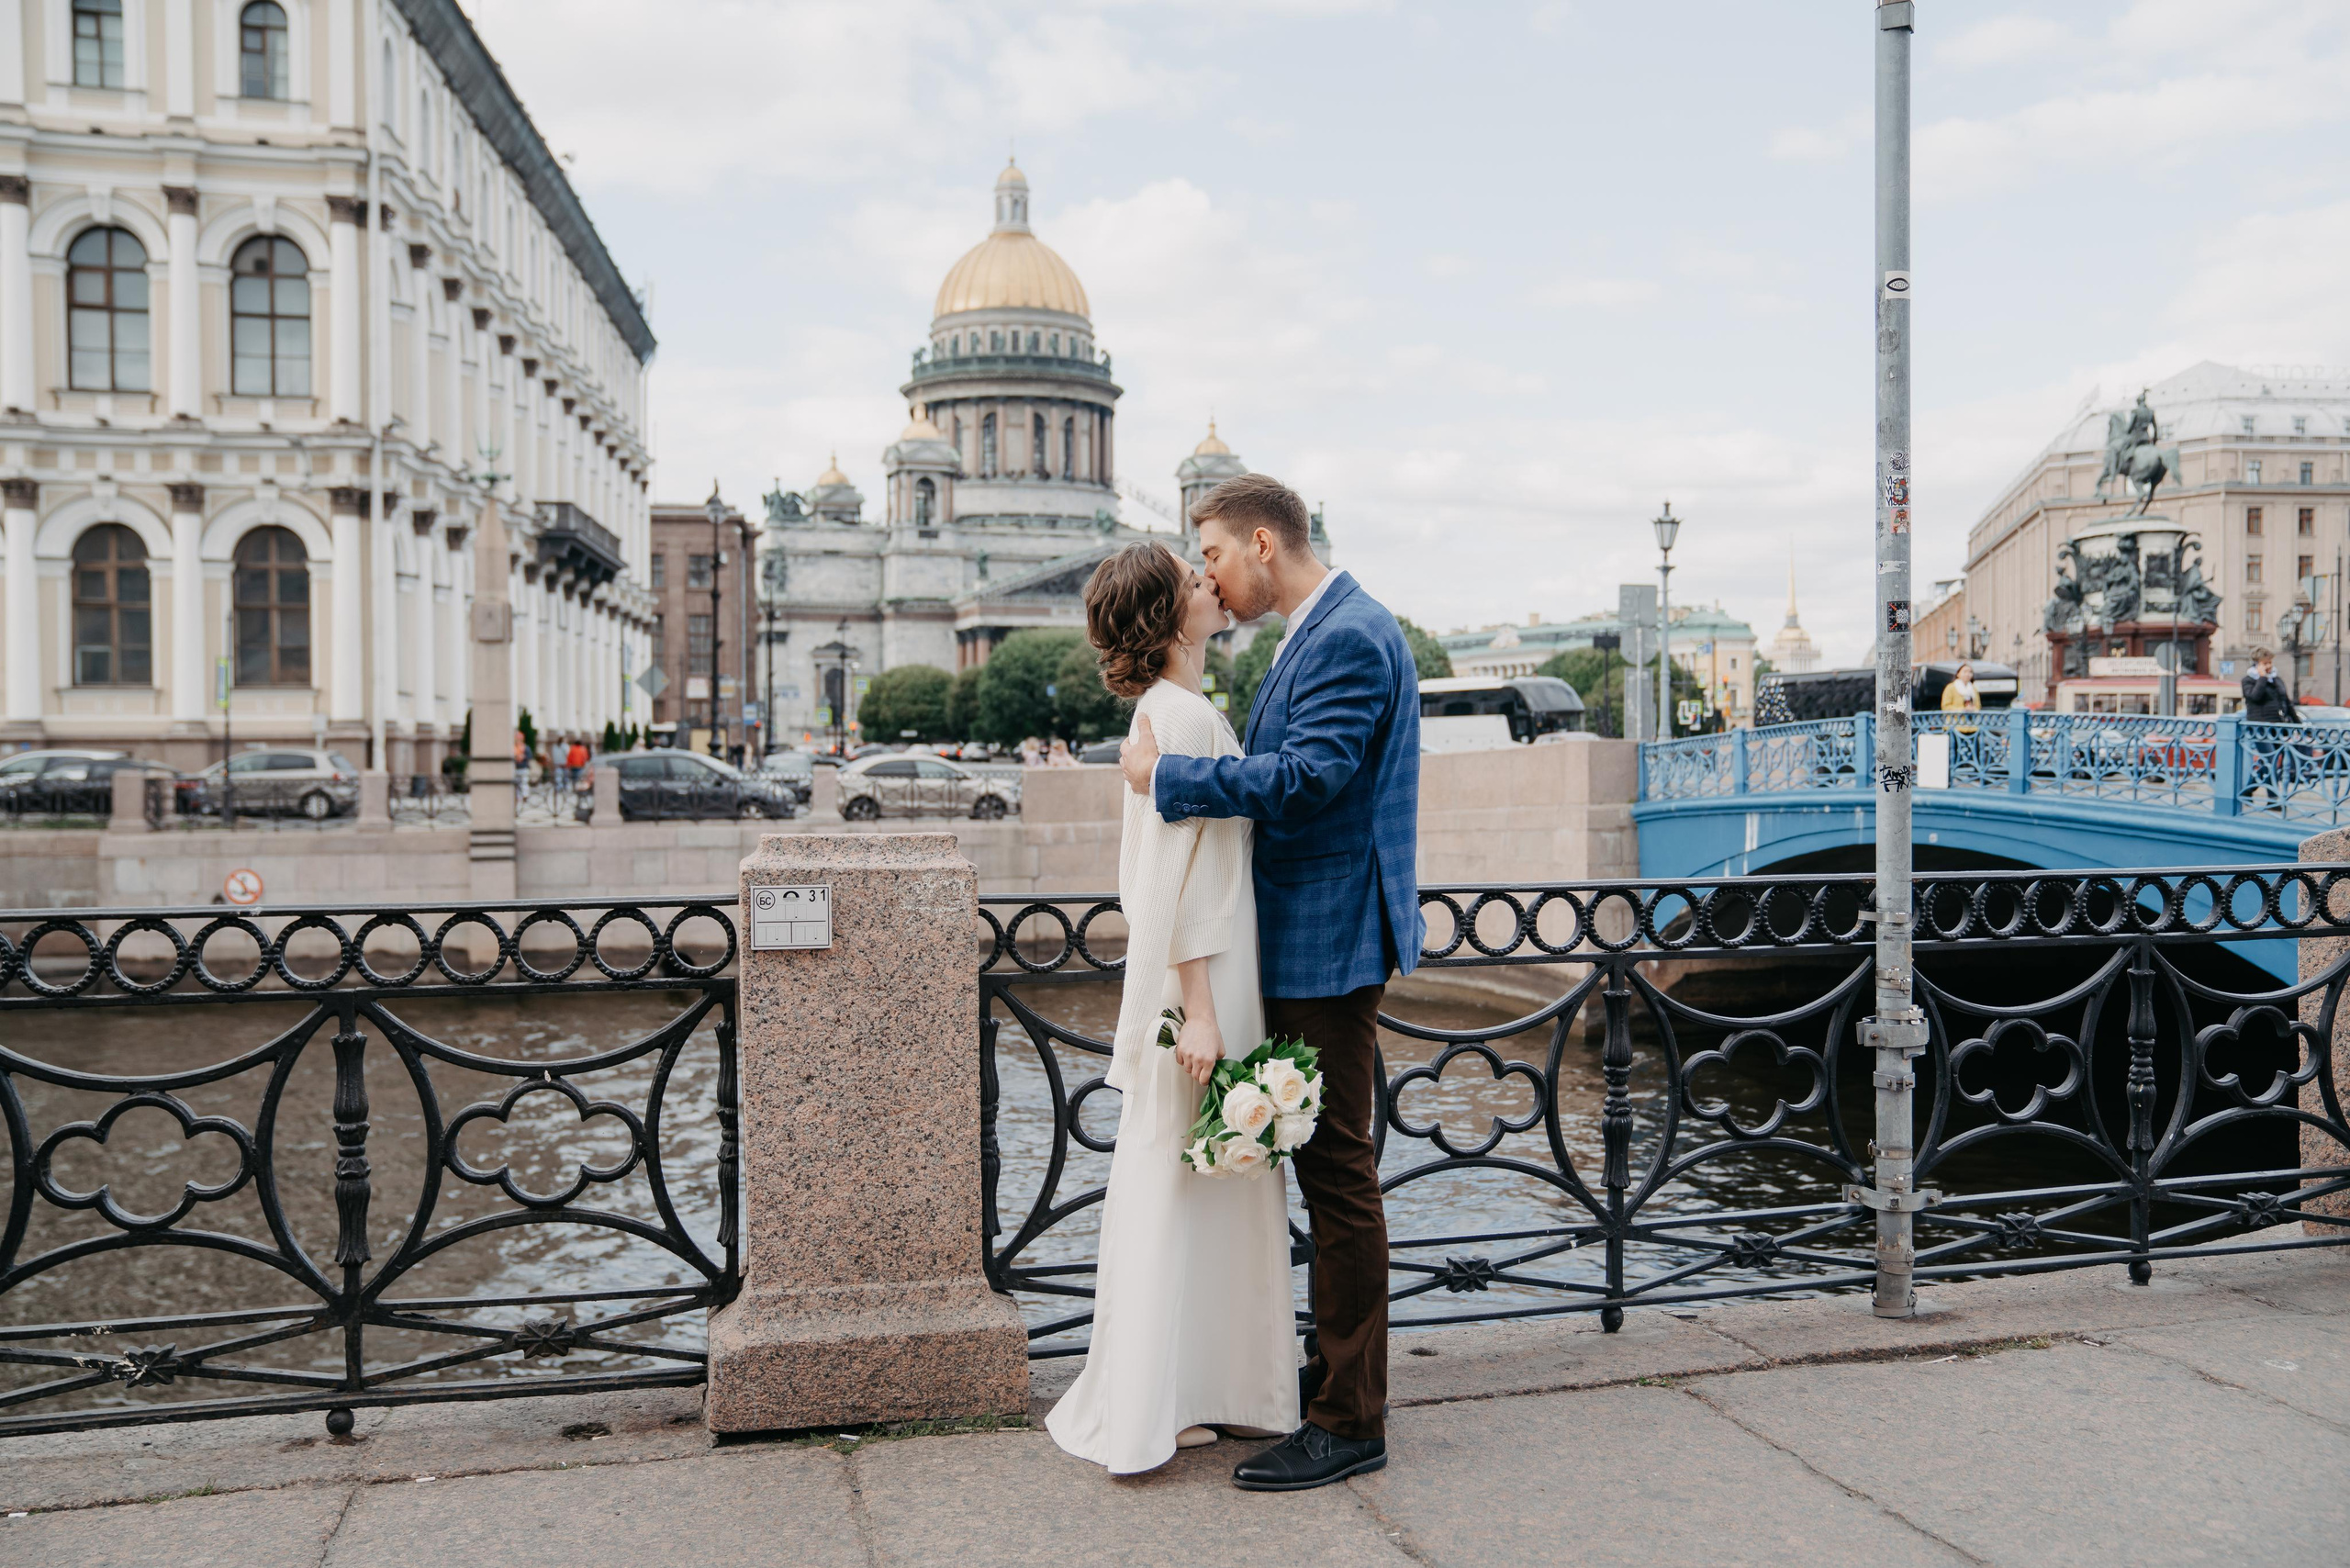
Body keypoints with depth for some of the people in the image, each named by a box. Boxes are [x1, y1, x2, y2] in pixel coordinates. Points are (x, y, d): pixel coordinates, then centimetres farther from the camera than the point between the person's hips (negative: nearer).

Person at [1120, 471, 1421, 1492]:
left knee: (1338, 1173, -3)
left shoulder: (1349, 637, -16)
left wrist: (1165, 775, -21)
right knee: (1328, 1168, 18)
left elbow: (1309, 775, -26)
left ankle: (1349, 1423, 8)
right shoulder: (1318, 635, 17)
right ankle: (1340, 1370, 32)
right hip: (1305, 945, 11)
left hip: (1331, 947, -11)